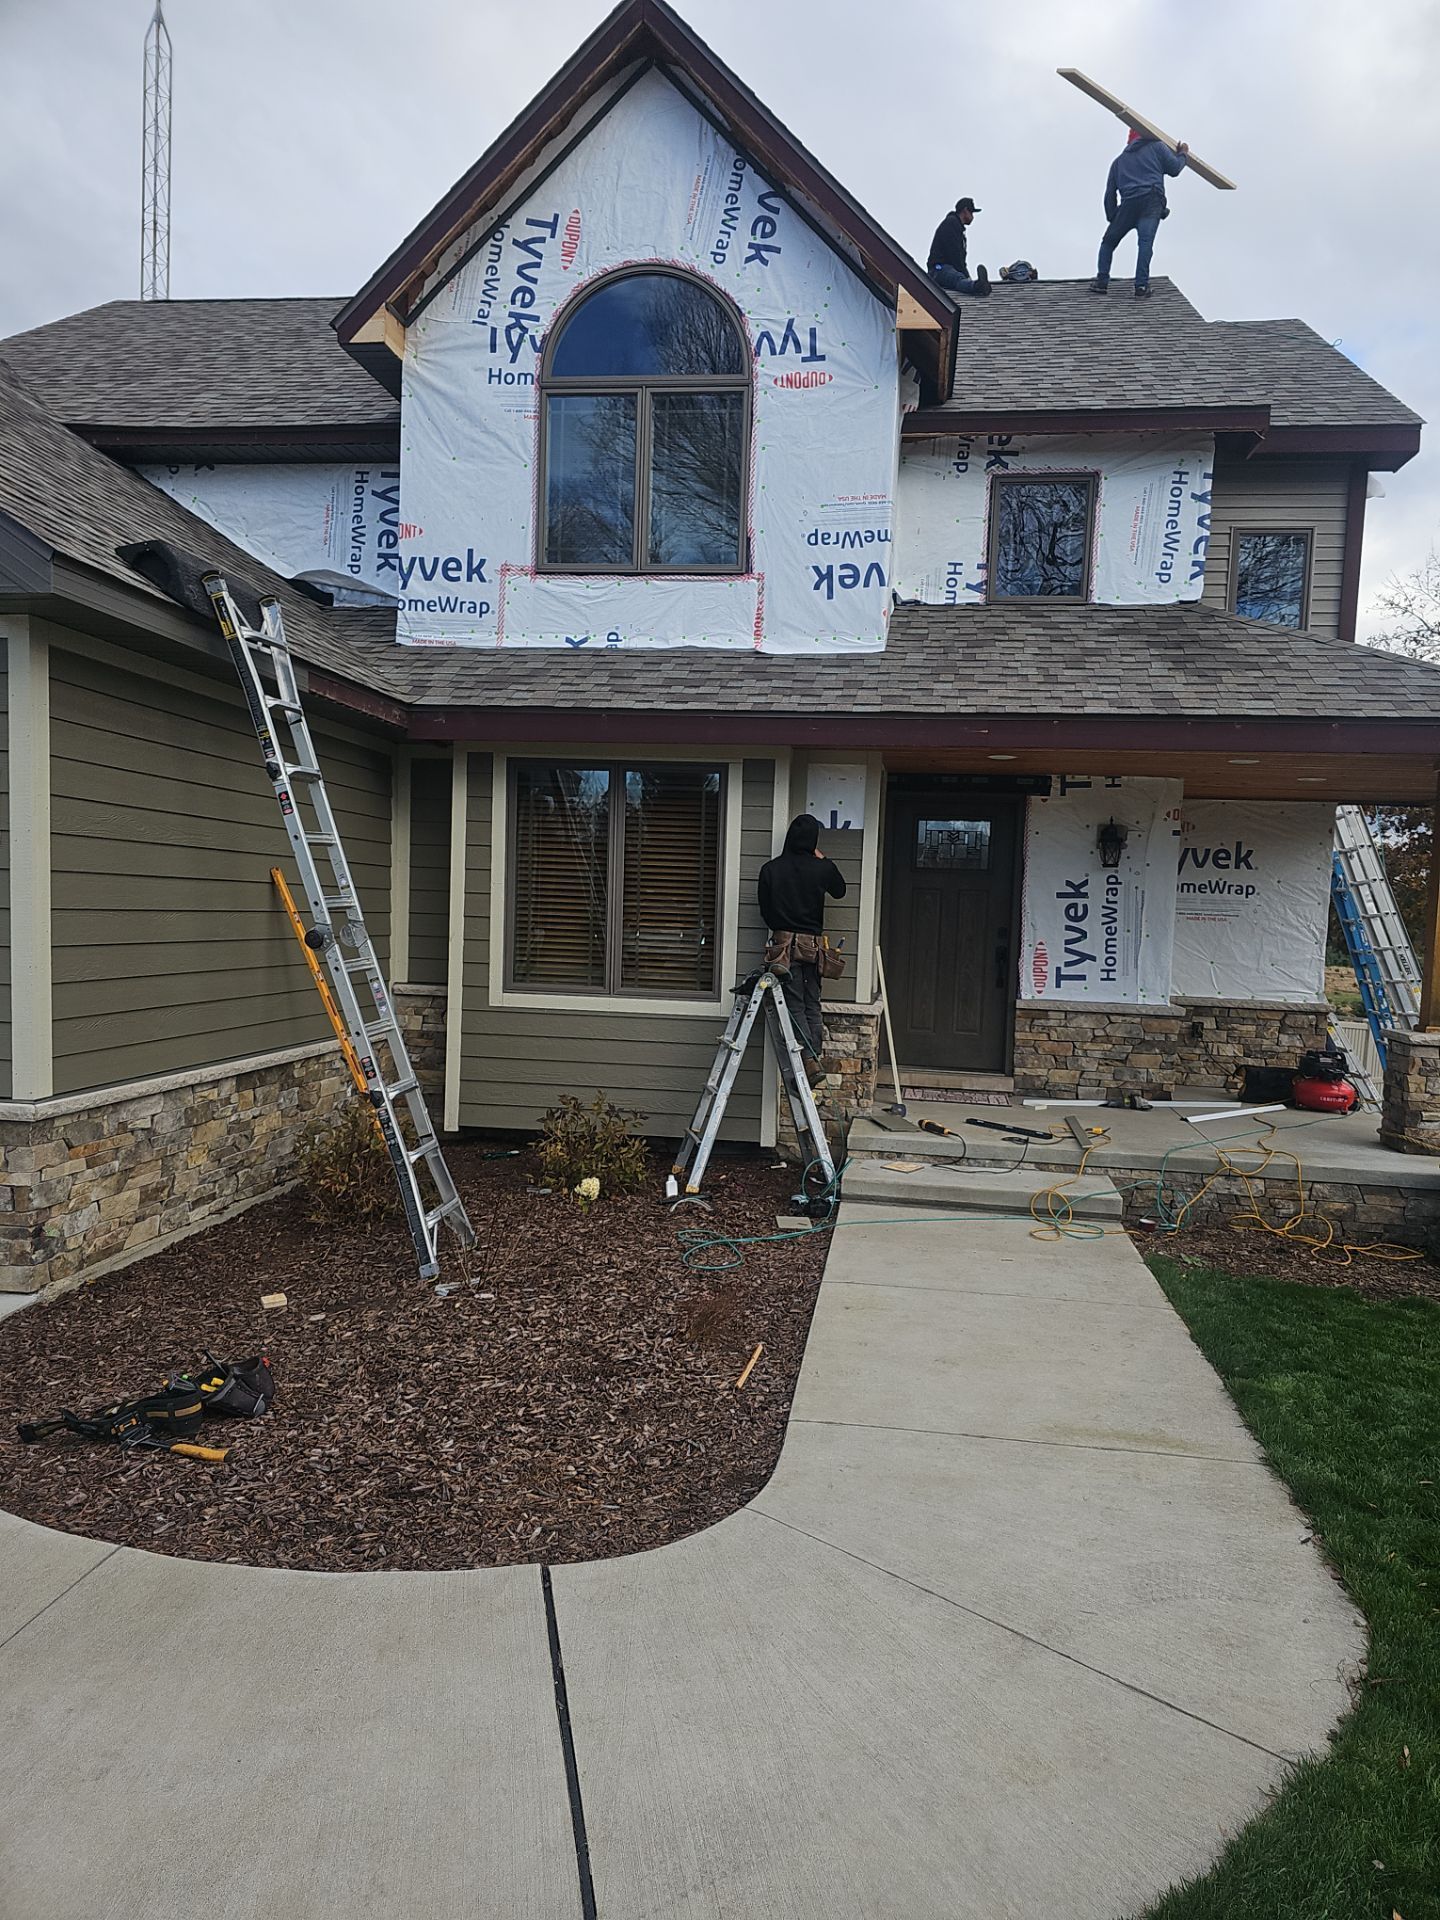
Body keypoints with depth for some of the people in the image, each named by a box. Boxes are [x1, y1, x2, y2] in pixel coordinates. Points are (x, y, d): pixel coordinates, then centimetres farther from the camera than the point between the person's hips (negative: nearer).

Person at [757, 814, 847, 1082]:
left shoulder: (771, 869, -3)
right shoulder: (822, 868, -2)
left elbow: (765, 909, 3)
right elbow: (839, 891, 19)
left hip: (784, 942, -2)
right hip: (813, 944, 2)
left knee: (795, 1004, -1)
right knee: (812, 1004, 12)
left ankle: (810, 1060, -14)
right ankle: (816, 1055, 9)